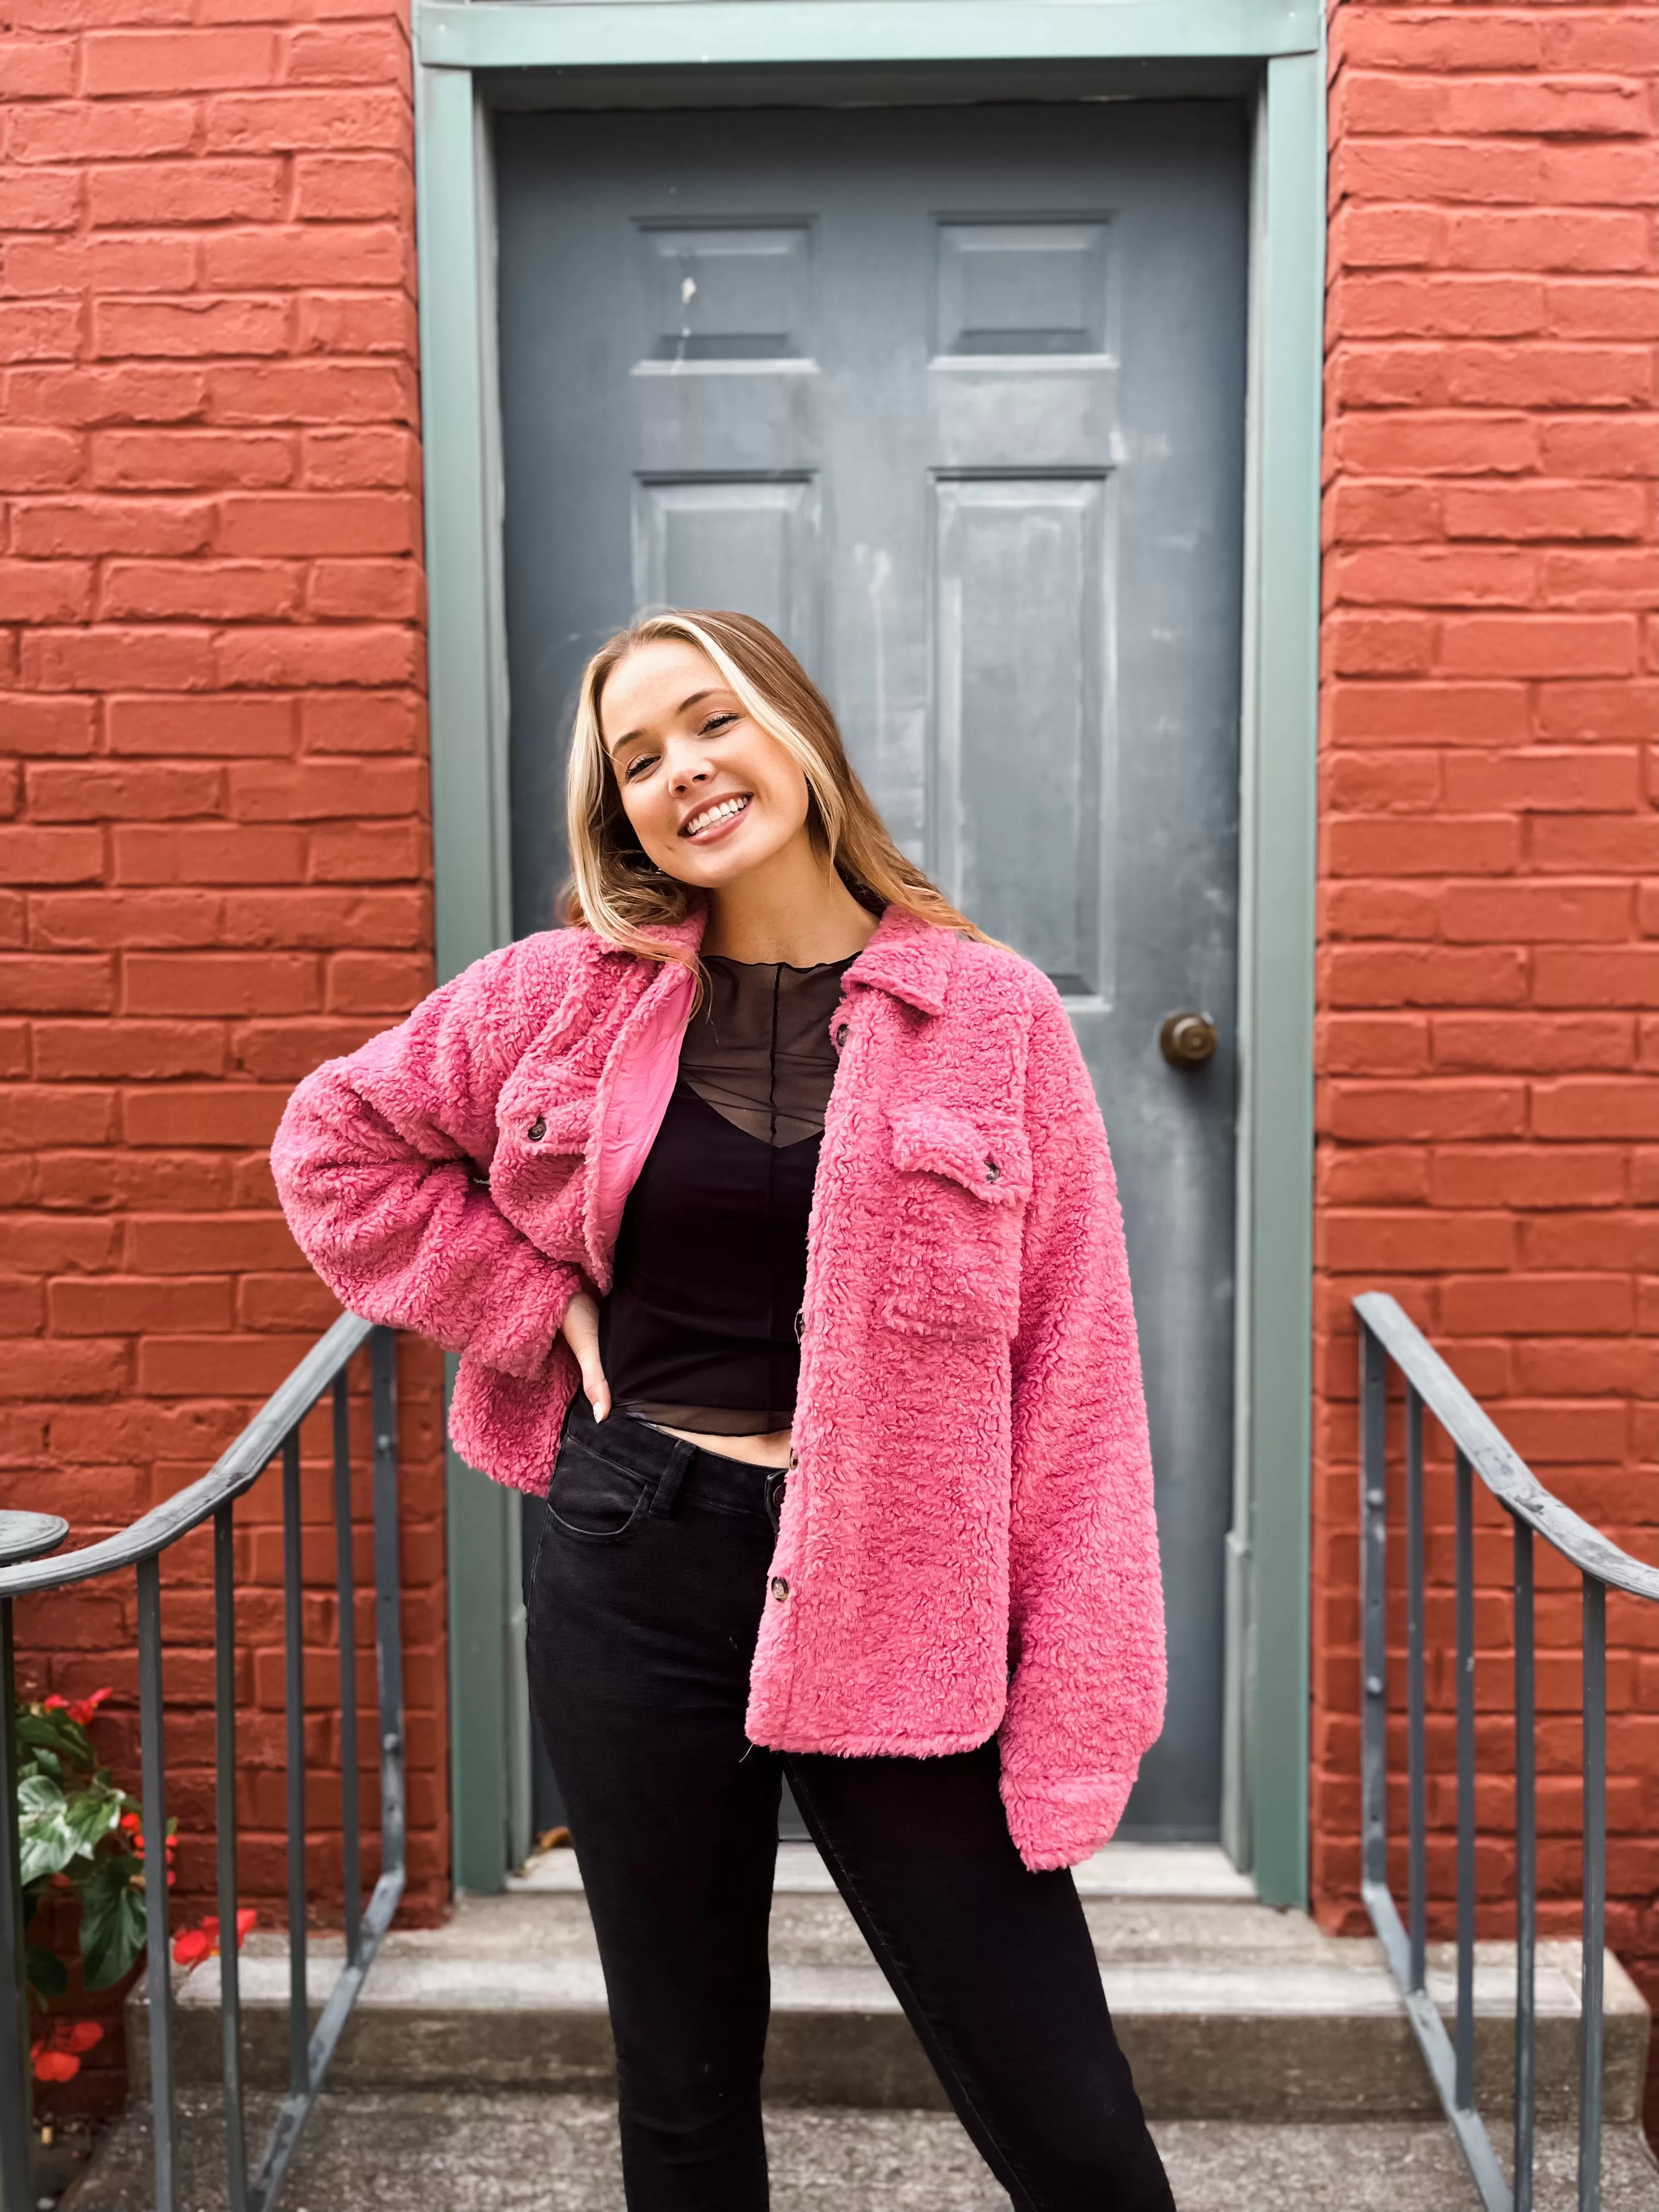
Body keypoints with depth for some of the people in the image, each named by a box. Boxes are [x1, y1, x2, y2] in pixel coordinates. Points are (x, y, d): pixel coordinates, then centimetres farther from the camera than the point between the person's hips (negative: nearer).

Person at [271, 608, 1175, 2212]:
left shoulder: (991, 1013, -5)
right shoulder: (576, 989, 1)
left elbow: (1072, 1371, -5)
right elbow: (335, 1141, 13)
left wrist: (1079, 1704, -8)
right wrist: (538, 1304, 1)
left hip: (891, 1596, -1)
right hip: (637, 1565, 2)